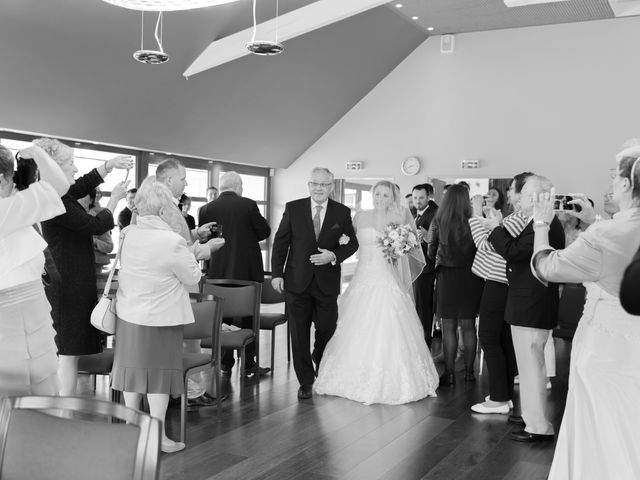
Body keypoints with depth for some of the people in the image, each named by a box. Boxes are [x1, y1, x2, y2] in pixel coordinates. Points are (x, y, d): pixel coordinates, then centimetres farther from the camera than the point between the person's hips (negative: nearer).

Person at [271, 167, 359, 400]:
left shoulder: (342, 212, 0)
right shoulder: (293, 208, -1)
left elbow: (353, 242, 6)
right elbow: (280, 242, 2)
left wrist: (334, 255, -12)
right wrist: (277, 273, -4)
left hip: (327, 282, 0)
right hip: (297, 281, 0)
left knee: (326, 328, 7)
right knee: (299, 334, 6)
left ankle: (318, 357, 42)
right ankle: (305, 381, 20)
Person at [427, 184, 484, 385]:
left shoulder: (438, 222, -6)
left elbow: (430, 251, -1)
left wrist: (435, 267, 14)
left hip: (447, 276, -1)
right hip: (471, 277, 1)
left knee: (448, 327, 6)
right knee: (469, 326, 10)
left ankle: (449, 373, 8)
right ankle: (469, 372, 16)